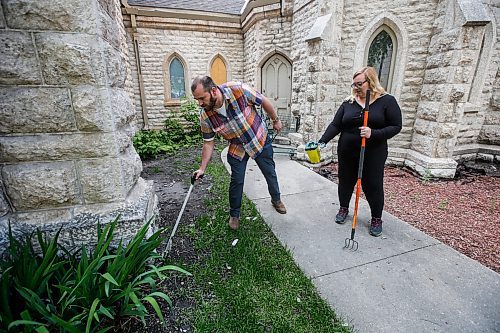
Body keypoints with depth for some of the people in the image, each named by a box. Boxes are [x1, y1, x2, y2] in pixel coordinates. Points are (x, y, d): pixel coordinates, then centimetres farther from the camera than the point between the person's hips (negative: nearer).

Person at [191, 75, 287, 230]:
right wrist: (202, 168, -8)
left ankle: (276, 199, 42)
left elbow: (264, 101, -14)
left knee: (270, 173, 13)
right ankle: (234, 214, 24)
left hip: (260, 140, -1)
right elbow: (209, 142, -7)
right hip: (237, 148, 1)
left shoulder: (238, 90, -30)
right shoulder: (205, 115, -20)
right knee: (236, 181, 0)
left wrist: (275, 120, -1)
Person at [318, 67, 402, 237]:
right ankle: (343, 209, 37)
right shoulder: (348, 103, 4)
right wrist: (322, 141, -16)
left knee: (373, 185, 6)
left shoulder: (387, 101, -3)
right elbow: (335, 125, -2)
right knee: (345, 181, 14)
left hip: (373, 153, -3)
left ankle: (376, 219, 27)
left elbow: (396, 126, -6)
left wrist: (374, 133, -22)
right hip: (347, 152, 3)